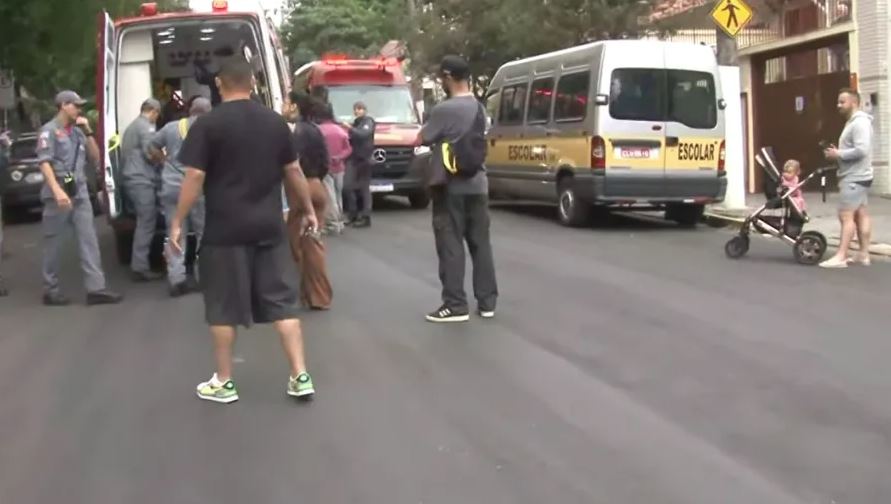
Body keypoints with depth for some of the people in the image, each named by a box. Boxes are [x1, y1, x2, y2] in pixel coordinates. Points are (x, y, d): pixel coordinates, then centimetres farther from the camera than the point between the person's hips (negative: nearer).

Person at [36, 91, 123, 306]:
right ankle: (51, 290, 11)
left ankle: (96, 288, -4)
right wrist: (57, 191, -25)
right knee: (54, 244, 2)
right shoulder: (49, 130, -4)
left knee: (89, 240, -2)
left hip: (80, 192, 6)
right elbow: (44, 163, -13)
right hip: (58, 194, -6)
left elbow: (95, 157, 16)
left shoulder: (78, 131, 15)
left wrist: (88, 132, 4)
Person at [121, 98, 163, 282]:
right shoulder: (146, 127, -9)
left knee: (144, 222, 15)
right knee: (146, 224, -9)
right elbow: (150, 154, -16)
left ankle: (138, 264, 17)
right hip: (142, 181, -10)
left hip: (133, 179, 10)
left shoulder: (131, 126, 22)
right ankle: (140, 268, -11)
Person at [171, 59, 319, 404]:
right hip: (269, 227, 4)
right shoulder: (275, 122, 6)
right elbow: (293, 171, 11)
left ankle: (223, 383, 15)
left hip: (225, 229, -3)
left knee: (224, 307, 6)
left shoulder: (207, 124, -6)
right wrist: (308, 210, 22)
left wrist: (178, 222, -3)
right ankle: (300, 377, 6)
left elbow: (195, 178, -10)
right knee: (282, 300, 8)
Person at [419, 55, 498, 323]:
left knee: (450, 246, -1)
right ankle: (487, 302, 16)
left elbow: (423, 139, -7)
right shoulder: (479, 108, 9)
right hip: (477, 184, 7)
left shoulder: (444, 110, -16)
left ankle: (455, 305, 0)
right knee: (480, 243, 11)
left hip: (450, 187, -7)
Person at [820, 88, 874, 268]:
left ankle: (841, 257, -14)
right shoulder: (853, 122, 18)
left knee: (846, 216, -12)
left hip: (855, 178, -11)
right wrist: (837, 154, 7)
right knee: (861, 215, 9)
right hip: (856, 177, 11)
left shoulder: (860, 123, -17)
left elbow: (861, 150, -27)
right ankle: (864, 255, 11)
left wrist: (838, 154, -18)